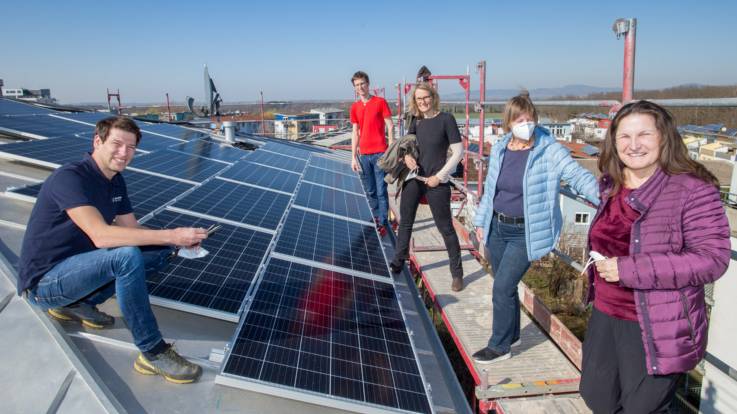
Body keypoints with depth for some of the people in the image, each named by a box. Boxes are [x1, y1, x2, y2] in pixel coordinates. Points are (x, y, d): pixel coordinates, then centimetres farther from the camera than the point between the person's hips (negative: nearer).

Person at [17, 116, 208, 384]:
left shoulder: (116, 180, 4)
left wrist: (178, 241, -13)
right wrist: (170, 235, -38)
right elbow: (101, 236, -36)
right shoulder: (69, 178, -23)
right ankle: (153, 353, -23)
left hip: (77, 266, 8)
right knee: (127, 256, -33)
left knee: (160, 252, -2)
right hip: (44, 282, -8)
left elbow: (132, 229, 4)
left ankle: (78, 304, 7)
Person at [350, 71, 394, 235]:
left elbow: (390, 127, -2)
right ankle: (376, 218, 26)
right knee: (370, 191, 12)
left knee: (381, 191, -3)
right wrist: (353, 157, 8)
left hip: (380, 153, -4)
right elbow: (355, 133, 12)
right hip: (363, 155, 4)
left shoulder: (380, 102, -1)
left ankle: (382, 223, 5)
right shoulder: (355, 107, 10)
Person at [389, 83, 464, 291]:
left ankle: (457, 273, 14)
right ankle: (398, 262, 29)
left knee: (445, 227, 2)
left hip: (436, 183, -5)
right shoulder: (416, 121, 7)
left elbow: (458, 152, -10)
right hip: (413, 179, 5)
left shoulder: (446, 119, -8)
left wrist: (439, 176, -12)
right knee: (405, 223, 12)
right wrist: (407, 155, -5)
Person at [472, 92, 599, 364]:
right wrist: (481, 220, 17)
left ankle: (499, 346, 15)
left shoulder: (549, 150, -12)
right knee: (505, 286, 16)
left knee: (503, 287, -5)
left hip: (525, 233, -5)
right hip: (497, 228, 5)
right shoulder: (499, 150, 4)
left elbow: (578, 176, -22)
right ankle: (512, 335, 37)